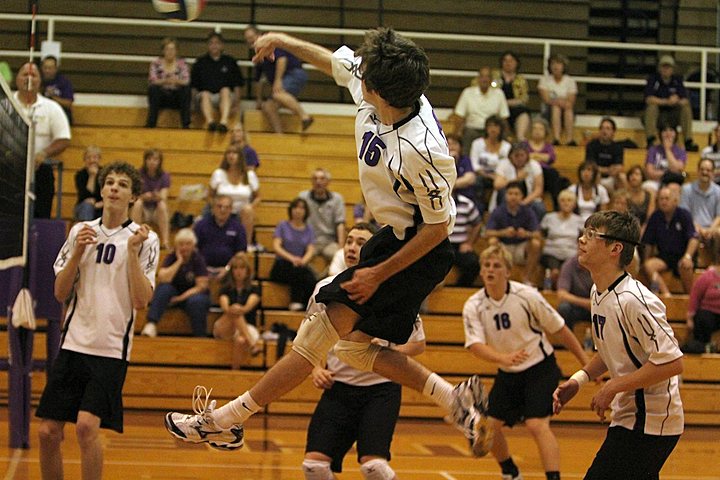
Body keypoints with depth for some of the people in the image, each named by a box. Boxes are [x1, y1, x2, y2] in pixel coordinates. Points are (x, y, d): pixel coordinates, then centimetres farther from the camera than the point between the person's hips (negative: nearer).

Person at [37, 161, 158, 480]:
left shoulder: (144, 239, 0)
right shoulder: (81, 231, 10)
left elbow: (141, 301, -8)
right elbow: (60, 293, 7)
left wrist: (132, 252, -15)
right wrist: (78, 252, -6)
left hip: (112, 349, -4)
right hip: (73, 344, 4)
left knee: (87, 426, -19)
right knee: (48, 432, 0)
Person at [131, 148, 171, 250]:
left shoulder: (164, 176, -4)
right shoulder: (139, 174, -6)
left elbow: (164, 198, -15)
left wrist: (158, 196, -40)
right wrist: (143, 196, -35)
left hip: (158, 211, 0)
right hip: (143, 209, 0)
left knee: (162, 205, -33)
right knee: (138, 203, -32)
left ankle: (165, 241, -37)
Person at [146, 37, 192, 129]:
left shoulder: (182, 63, 2)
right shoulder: (156, 63, 0)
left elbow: (186, 81, -12)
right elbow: (152, 81, -14)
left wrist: (177, 81, -35)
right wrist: (165, 81, -34)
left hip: (177, 98, 0)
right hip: (160, 96, 0)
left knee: (186, 89, -29)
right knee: (153, 88, -30)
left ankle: (186, 123, -28)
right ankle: (151, 122, -29)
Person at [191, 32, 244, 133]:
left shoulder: (229, 62, 16)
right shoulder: (200, 62, 16)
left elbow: (237, 85, 13)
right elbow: (193, 85, 13)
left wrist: (237, 102, 2)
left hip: (226, 97, 0)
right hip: (207, 98, 0)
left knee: (225, 90, -33)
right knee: (205, 94, -34)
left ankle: (224, 122, -56)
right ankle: (210, 121, -61)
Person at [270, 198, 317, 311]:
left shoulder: (309, 230, 15)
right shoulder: (283, 226, 8)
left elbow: (311, 250, 3)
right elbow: (276, 247, -5)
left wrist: (303, 261, -21)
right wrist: (291, 258, -24)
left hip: (301, 267, 2)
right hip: (281, 267, -2)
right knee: (296, 270, -37)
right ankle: (296, 301, -34)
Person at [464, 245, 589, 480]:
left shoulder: (527, 296, -17)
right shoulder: (473, 306, -10)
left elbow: (560, 330, -8)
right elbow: (475, 345, -23)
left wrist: (586, 363, -6)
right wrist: (504, 358, -43)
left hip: (541, 368, -4)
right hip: (508, 374, 4)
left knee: (537, 424, -21)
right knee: (490, 426, 2)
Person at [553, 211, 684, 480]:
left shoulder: (634, 300, -22)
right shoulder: (598, 293, 7)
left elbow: (672, 362, -26)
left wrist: (613, 387, -20)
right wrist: (579, 380, 6)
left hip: (649, 423, -10)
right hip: (628, 417, 10)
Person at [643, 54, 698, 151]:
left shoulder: (677, 80, 3)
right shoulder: (653, 79, -6)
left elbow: (685, 101, -5)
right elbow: (648, 99, -20)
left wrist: (677, 102, -30)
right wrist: (667, 101, -30)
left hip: (672, 117, 3)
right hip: (656, 117, -3)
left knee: (686, 107, -21)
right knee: (652, 106, -32)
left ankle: (688, 142, -23)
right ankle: (651, 141, -36)